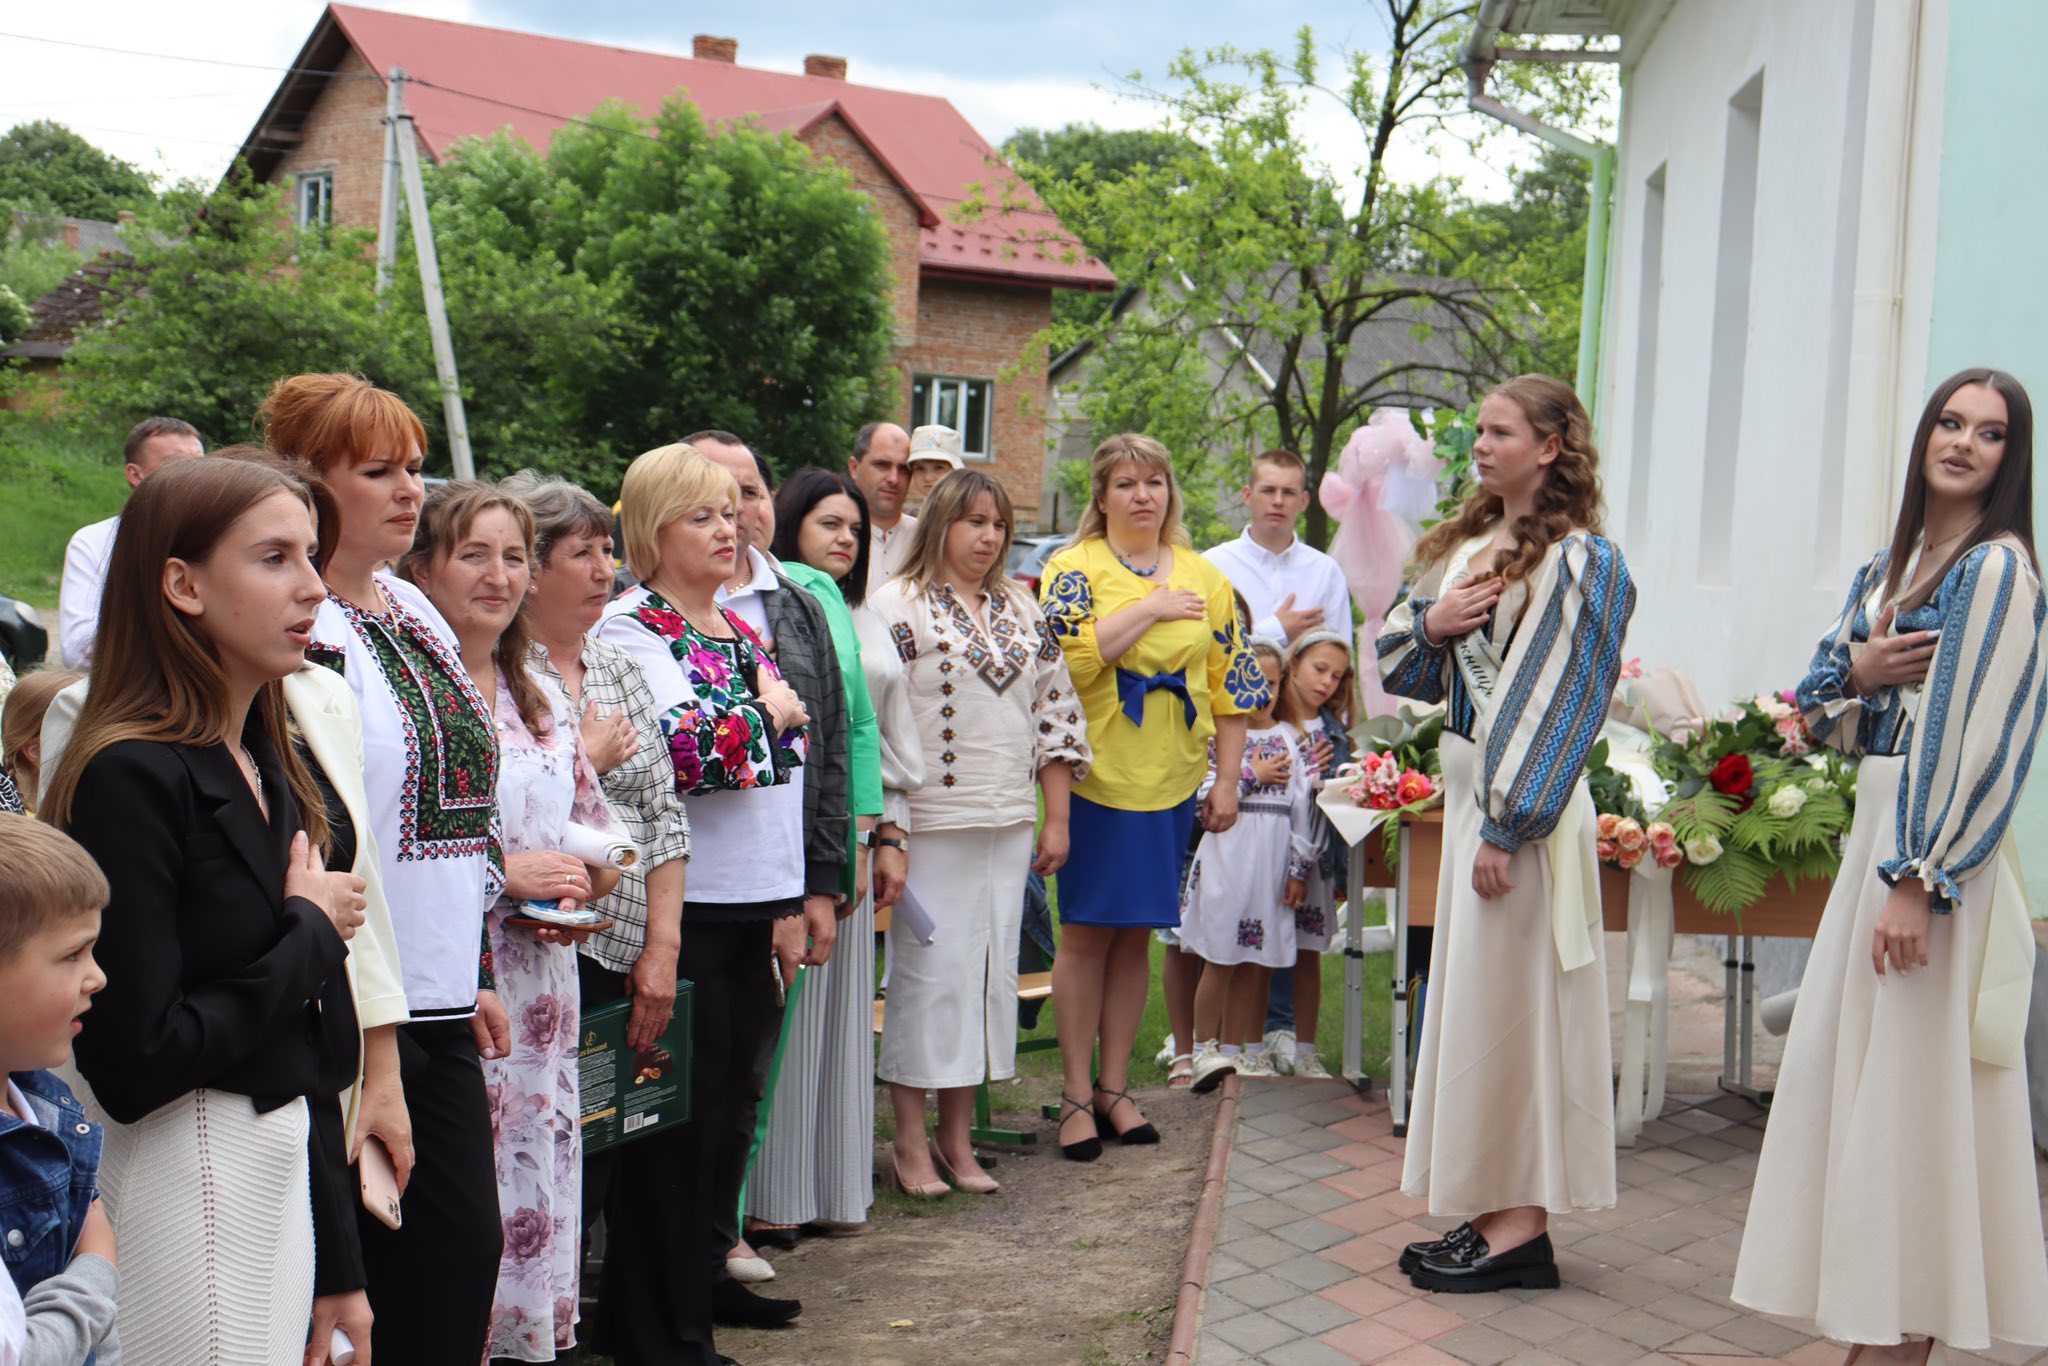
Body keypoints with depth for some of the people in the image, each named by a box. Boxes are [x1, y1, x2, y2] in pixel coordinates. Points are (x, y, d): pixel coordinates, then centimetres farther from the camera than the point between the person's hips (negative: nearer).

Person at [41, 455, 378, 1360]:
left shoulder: (275, 767, 8)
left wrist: (338, 1268, 11)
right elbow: (134, 1062, -22)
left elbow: (309, 1047, 10)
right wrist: (312, 934, -10)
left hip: (279, 1163, 8)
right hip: (184, 1176, -8)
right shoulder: (131, 776, -17)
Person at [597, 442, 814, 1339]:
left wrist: (794, 901, 14)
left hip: (757, 901, 8)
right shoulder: (627, 629, -8)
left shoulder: (741, 627, 15)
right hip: (687, 904, -7)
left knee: (736, 1095, 15)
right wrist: (769, 711, -8)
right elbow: (683, 747, -25)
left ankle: (710, 1273, 29)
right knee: (688, 1104, -1)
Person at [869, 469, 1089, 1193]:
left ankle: (957, 1138, 18)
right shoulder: (897, 605, -3)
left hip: (1009, 823, 6)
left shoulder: (1023, 611, 15)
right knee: (926, 970, -3)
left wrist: (1058, 818, 11)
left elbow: (1056, 711, 16)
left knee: (990, 969, 7)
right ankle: (910, 1142, 9)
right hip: (929, 821, -5)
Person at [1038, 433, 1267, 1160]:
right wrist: (1150, 609, -15)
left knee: (1136, 934, 9)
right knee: (1086, 932, 0)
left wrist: (1228, 780, 6)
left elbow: (1232, 685, 11)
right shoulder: (1073, 569, -1)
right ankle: (1077, 1095, 9)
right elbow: (1066, 657, -19)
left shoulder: (1205, 578, 10)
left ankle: (1115, 1085, 20)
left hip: (1171, 782, 3)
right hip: (1096, 776, -3)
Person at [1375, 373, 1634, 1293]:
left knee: (1506, 1003, -4)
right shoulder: (1468, 545, 13)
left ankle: (1522, 1227, 6)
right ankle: (1491, 1212, 21)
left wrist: (1508, 824, -19)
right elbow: (1403, 671, 17)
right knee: (1470, 997, 11)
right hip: (1466, 788, 8)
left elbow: (1562, 696, -15)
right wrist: (1428, 624, -5)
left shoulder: (1578, 560, -10)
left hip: (1524, 803, -8)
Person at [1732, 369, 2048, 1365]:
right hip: (1874, 825, 8)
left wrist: (1918, 877, -21)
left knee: (1909, 1081, -4)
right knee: (1855, 1066, 11)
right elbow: (1822, 709, 16)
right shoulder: (1887, 567, 14)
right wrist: (1857, 670, -6)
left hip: (1938, 845, -8)